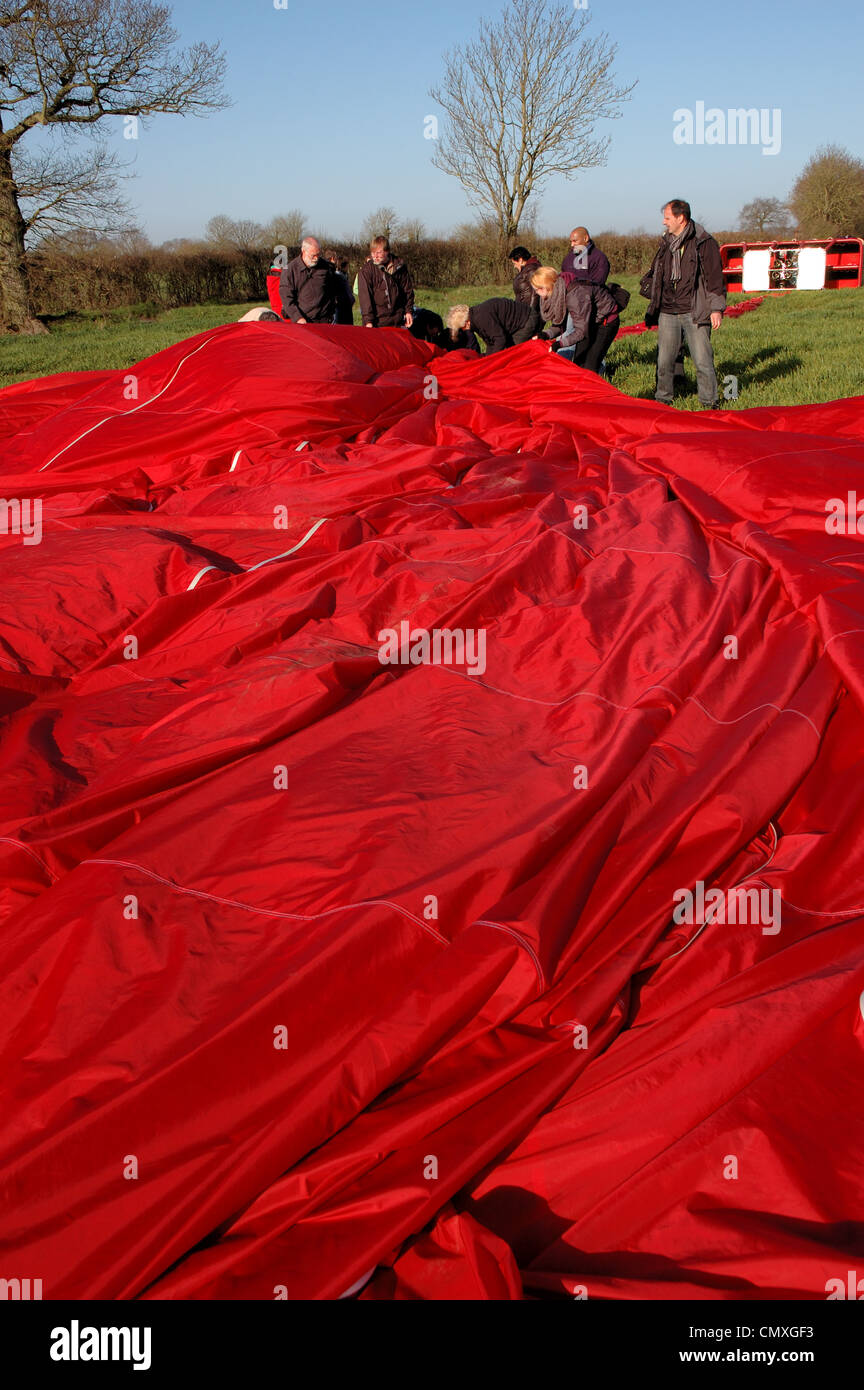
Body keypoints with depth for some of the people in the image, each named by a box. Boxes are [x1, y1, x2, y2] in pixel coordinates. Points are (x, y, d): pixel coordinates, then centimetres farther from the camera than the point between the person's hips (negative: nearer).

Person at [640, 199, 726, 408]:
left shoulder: (704, 243, -3)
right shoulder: (666, 244, 15)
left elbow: (715, 277, -4)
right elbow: (655, 274, 29)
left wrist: (716, 308, -9)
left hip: (695, 313, -5)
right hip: (667, 313, 5)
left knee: (703, 361, -5)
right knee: (664, 361, 6)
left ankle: (708, 403, 4)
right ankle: (662, 400, 19)